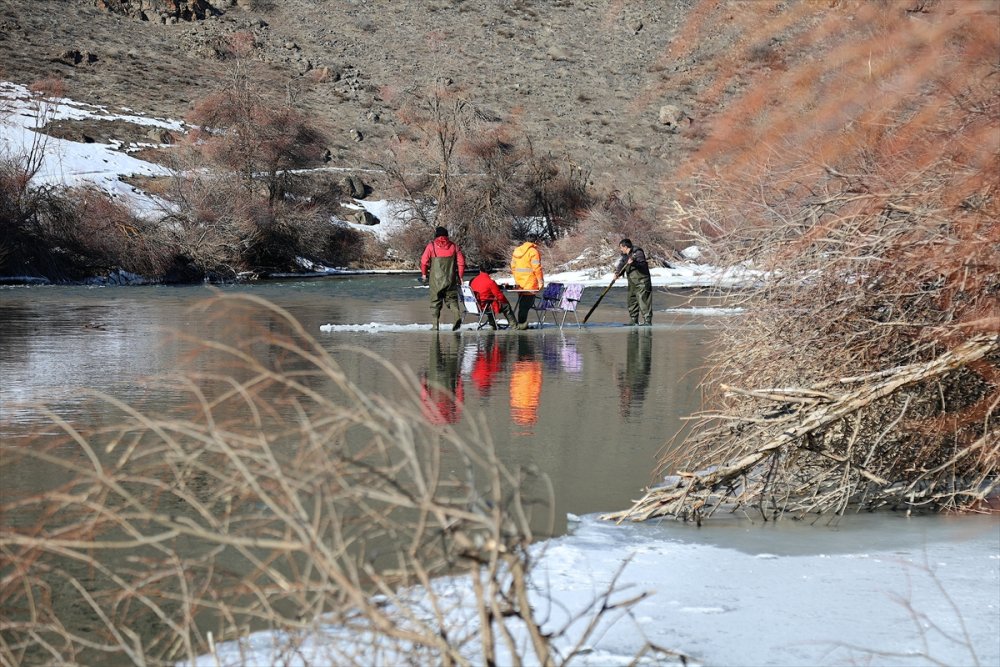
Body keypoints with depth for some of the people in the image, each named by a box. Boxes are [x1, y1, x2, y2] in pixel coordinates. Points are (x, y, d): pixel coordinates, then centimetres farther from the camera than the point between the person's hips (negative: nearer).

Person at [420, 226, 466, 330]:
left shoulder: (431, 246, -1)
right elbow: (461, 262, 4)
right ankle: (457, 316, -18)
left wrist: (424, 274, 11)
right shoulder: (453, 246, 5)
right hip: (451, 279, 2)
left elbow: (424, 261, -3)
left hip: (436, 279, -2)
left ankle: (435, 325, 3)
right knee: (452, 299, 9)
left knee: (435, 302, 6)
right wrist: (460, 276, 10)